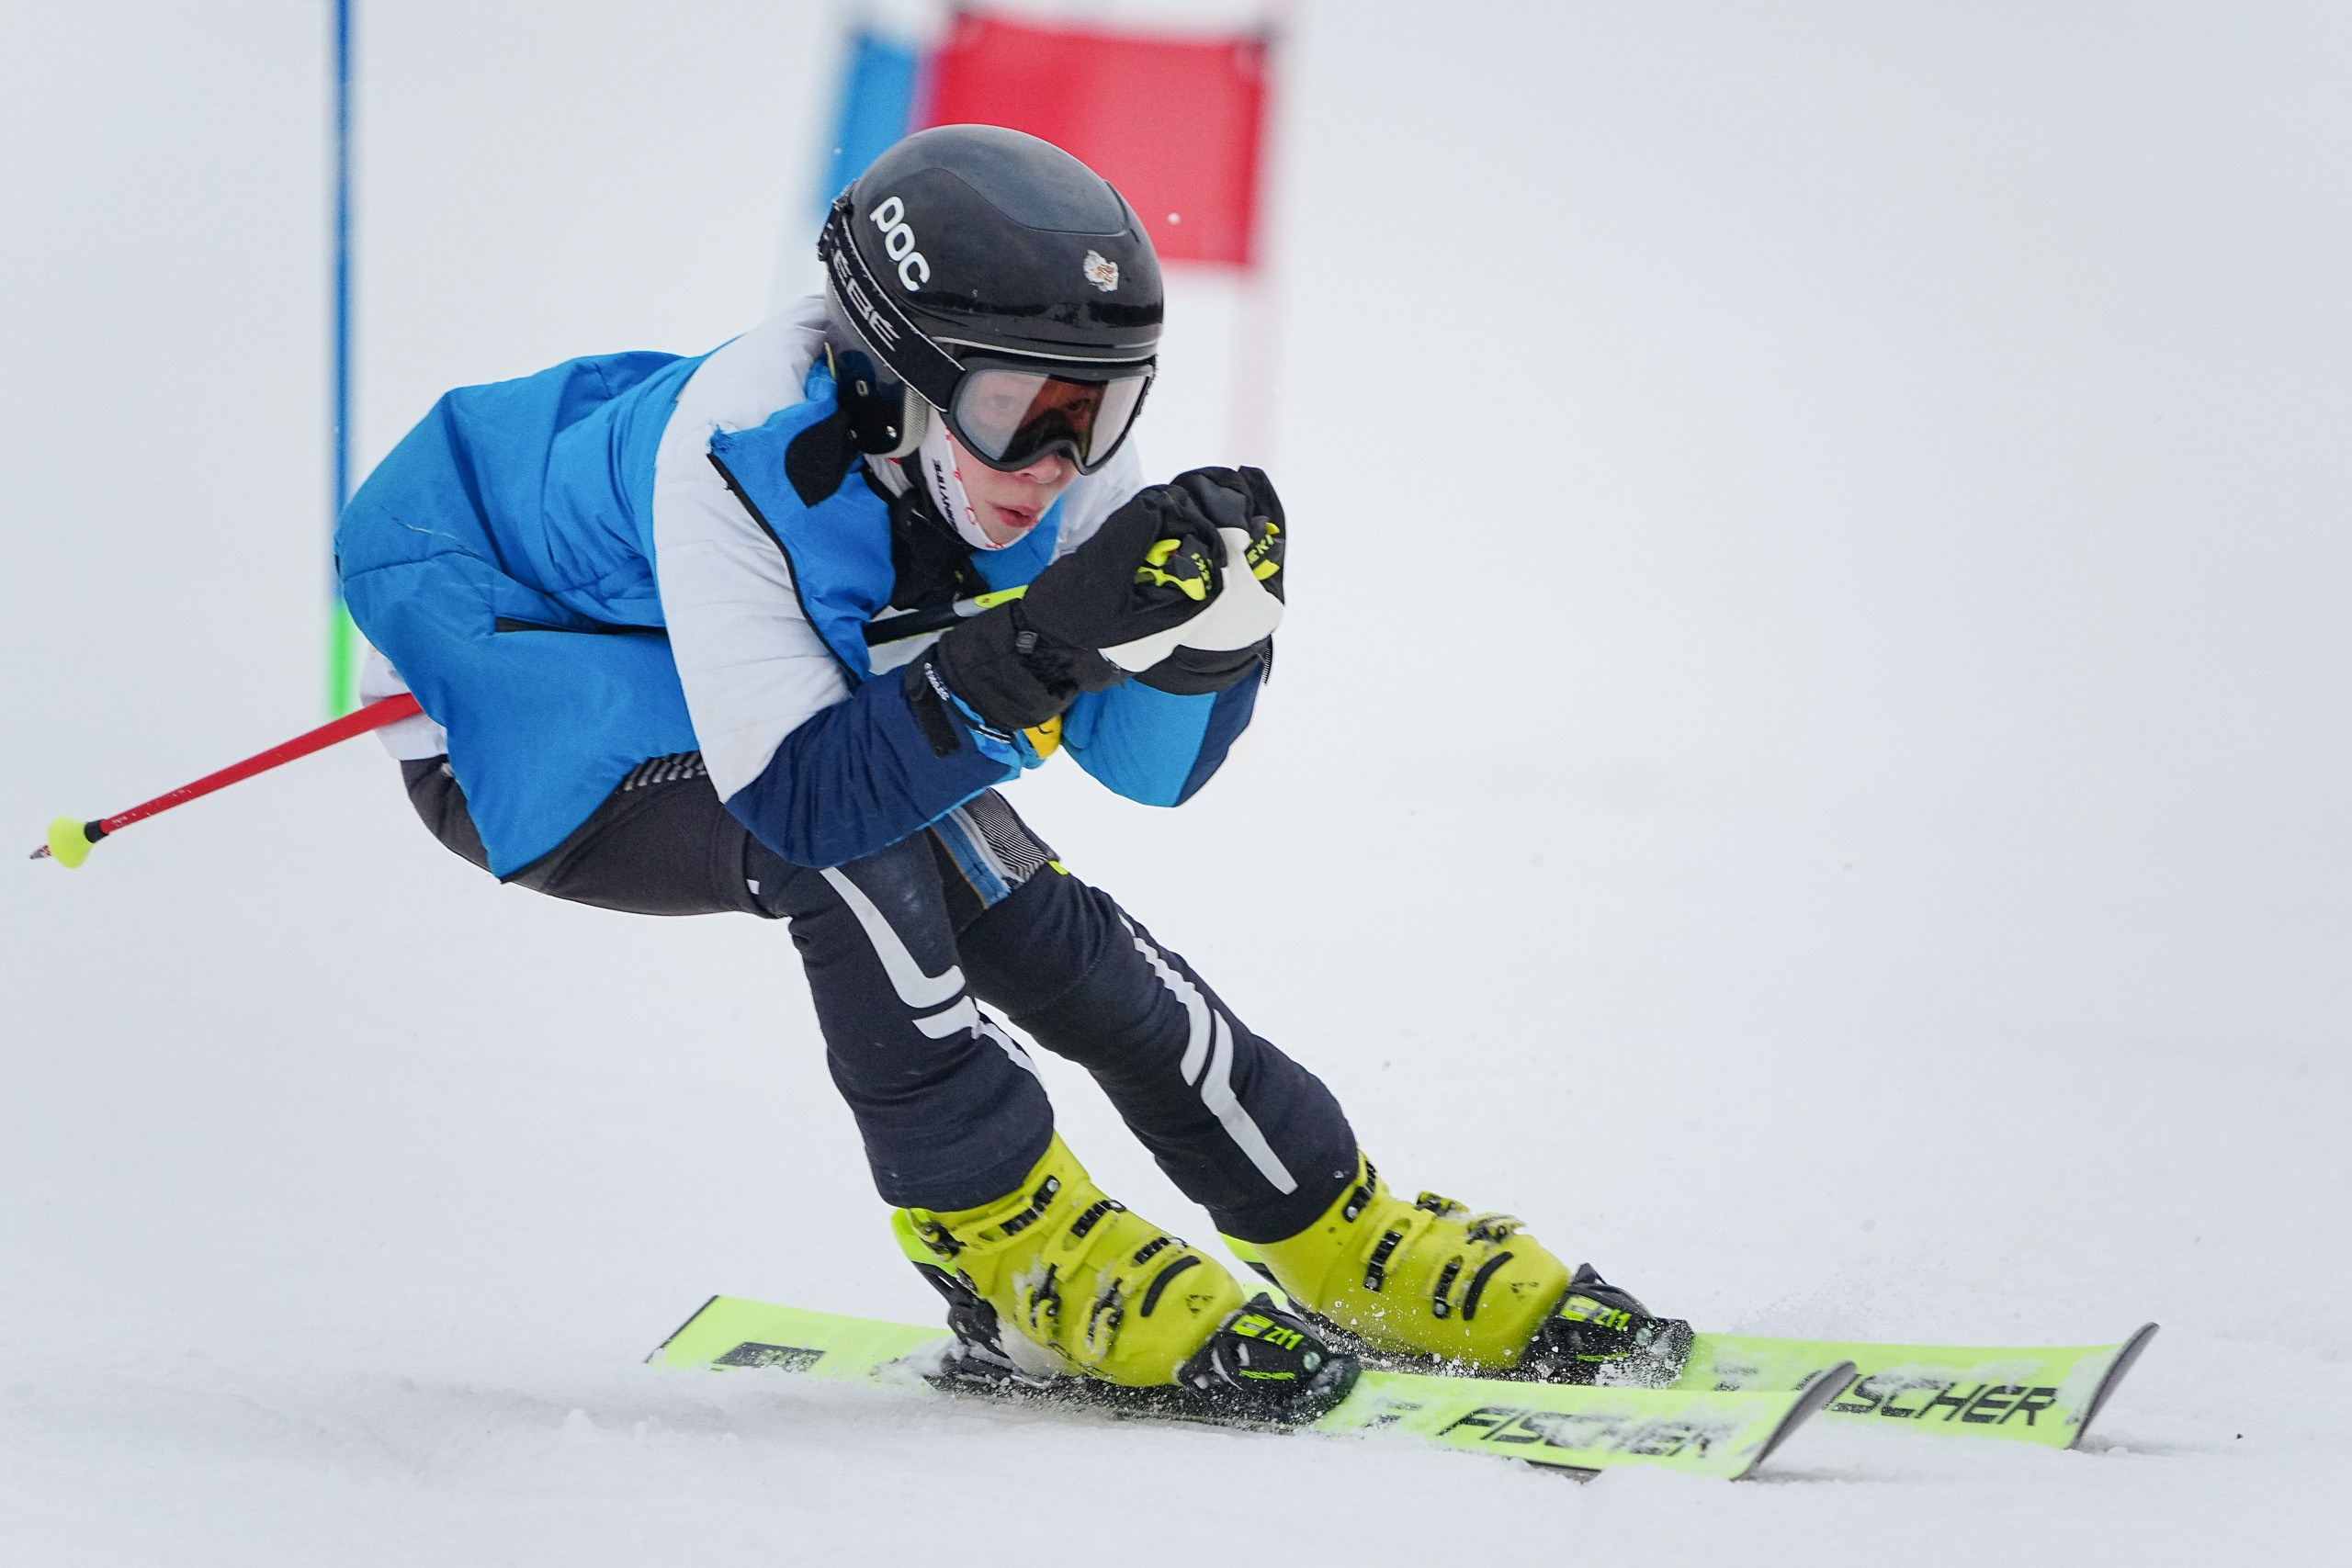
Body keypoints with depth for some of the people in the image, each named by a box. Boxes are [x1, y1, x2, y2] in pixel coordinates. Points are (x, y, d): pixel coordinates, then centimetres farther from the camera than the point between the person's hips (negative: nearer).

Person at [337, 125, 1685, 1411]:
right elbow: (803, 799, -41)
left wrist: (1216, 614, -35)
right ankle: (1019, 1259, -20)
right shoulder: (734, 457, -38)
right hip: (506, 746, -6)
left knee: (1044, 928, -7)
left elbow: (1149, 761, -14)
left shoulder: (1029, 448, -19)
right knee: (857, 847, -32)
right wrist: (1039, 648, -50)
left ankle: (1356, 1247, 9)